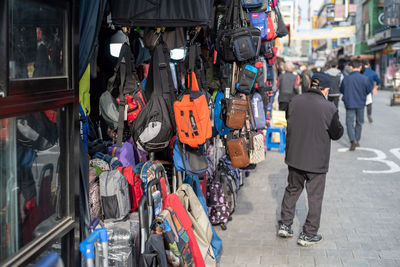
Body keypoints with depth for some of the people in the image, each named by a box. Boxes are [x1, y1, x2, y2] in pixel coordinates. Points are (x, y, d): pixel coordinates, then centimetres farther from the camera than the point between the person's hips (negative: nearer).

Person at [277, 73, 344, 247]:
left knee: (292, 190, 22)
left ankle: (285, 225, 29)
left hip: (294, 157, 5)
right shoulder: (329, 108, -16)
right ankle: (308, 235, 15)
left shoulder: (295, 101, -3)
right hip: (317, 161, -4)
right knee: (315, 197, 8)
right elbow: (337, 134, -6)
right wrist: (339, 125, 12)